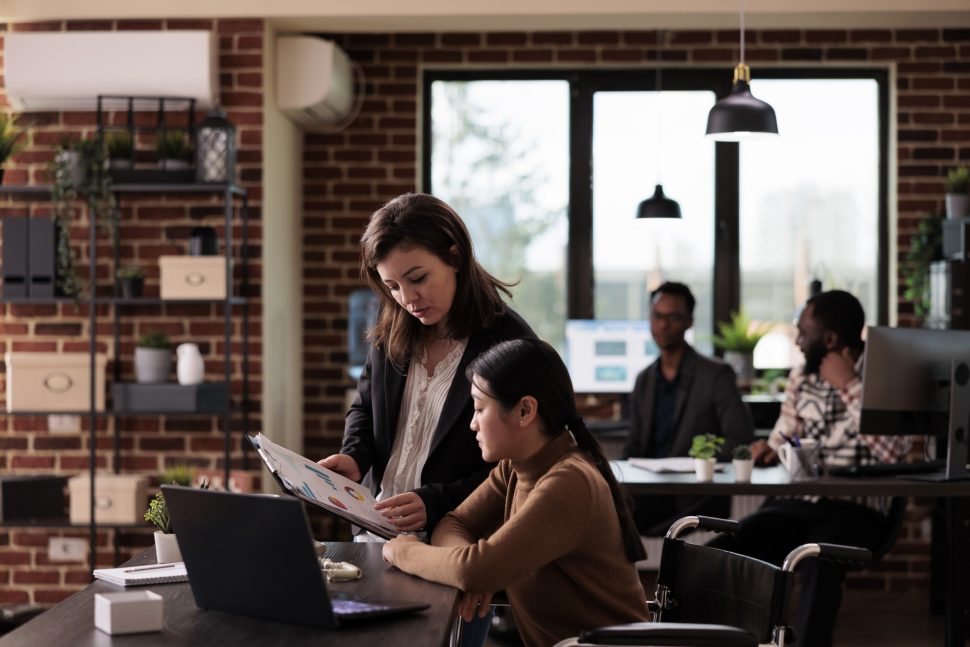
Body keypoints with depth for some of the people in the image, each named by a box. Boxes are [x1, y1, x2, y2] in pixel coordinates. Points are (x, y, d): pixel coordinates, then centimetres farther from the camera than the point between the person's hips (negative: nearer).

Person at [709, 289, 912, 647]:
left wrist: (847, 386, -14)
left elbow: (893, 451, -18)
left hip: (855, 510, -5)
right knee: (718, 555, -20)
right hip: (795, 503, 5)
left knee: (817, 563, -38)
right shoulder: (800, 376, 14)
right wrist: (770, 449, 0)